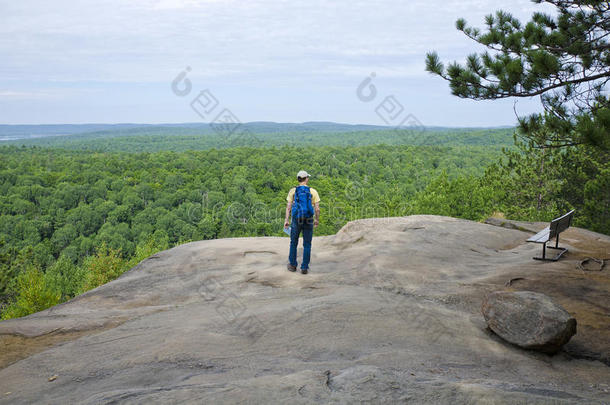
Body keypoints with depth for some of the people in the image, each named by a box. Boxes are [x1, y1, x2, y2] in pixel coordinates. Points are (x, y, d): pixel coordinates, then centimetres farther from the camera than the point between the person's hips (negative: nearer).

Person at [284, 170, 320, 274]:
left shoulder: (293, 191, -2)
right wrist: (317, 220, 10)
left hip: (296, 220, 0)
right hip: (308, 221, 0)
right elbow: (317, 208, -4)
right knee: (307, 245, 9)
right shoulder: (313, 192, -3)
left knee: (293, 243, 17)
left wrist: (286, 220, -4)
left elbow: (288, 207, -6)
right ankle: (304, 267, 9)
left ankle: (293, 265, 24)